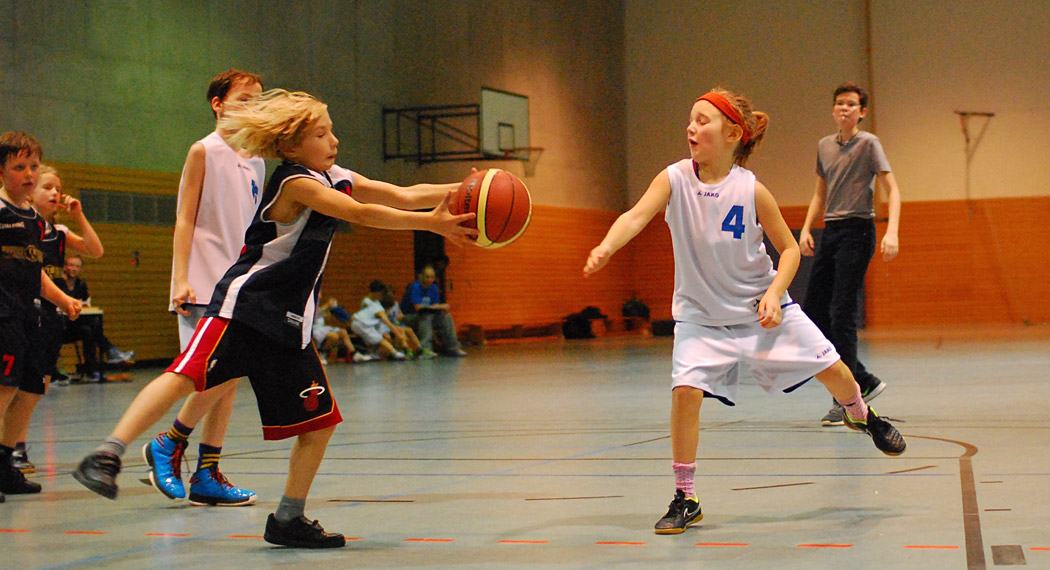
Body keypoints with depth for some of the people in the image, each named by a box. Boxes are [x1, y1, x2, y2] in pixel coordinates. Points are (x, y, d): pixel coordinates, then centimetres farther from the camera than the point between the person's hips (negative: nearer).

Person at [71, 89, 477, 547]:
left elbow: (404, 196, 12)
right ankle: (107, 456, -26)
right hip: (243, 304, -8)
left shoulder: (338, 179, 14)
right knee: (186, 376, -27)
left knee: (321, 420, 5)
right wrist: (432, 224, -19)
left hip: (288, 322, 8)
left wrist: (460, 190, -1)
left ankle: (287, 519, 16)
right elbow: (362, 214, -19)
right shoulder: (296, 182, -11)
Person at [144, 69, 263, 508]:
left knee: (229, 379, 4)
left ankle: (207, 476, 9)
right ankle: (168, 443, 4)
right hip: (206, 283, -7)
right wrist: (181, 280, -15)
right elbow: (185, 219, -7)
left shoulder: (255, 162, 15)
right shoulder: (204, 152, -3)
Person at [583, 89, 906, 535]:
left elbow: (789, 249, -5)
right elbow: (636, 217, -31)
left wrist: (774, 293, -20)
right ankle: (685, 499, -6)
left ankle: (862, 416, 43)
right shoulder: (675, 179, -14)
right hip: (701, 314, 0)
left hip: (760, 308, 1)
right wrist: (605, 249, -50)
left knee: (830, 368, 6)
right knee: (685, 390, -20)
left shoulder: (751, 190, -15)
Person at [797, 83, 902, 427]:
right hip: (829, 232, 7)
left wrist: (891, 232, -22)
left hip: (857, 231, -7)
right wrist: (806, 229, 9)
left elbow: (892, 189, -9)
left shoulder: (868, 143, -5)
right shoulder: (824, 146, 14)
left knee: (841, 314, -11)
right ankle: (865, 382, 15)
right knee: (812, 313, 4)